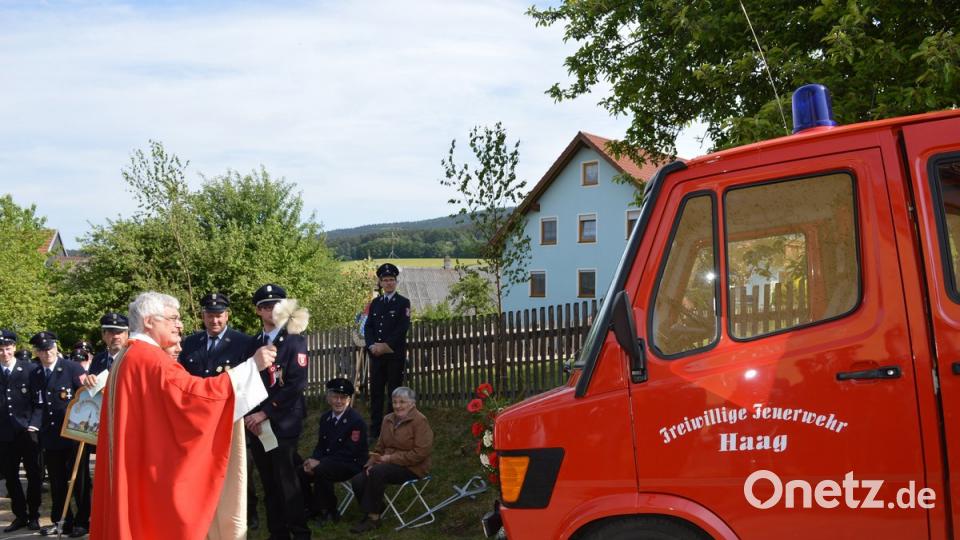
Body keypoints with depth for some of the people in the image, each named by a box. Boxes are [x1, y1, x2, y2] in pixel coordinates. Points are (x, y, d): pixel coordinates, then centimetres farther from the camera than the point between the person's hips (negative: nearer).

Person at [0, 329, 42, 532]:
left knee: (34, 475, 6)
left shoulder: (30, 369, -3)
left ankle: (33, 515, 20)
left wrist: (35, 425, -7)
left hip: (28, 432, -2)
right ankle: (20, 515, 20)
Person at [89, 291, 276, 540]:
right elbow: (194, 391, -28)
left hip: (135, 465, 10)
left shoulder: (126, 358, 15)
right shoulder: (150, 358, -17)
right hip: (155, 466, -10)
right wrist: (252, 365, -27)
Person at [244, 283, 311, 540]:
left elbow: (296, 384, -13)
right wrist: (250, 415, -5)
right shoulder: (253, 344, 12)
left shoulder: (295, 341, -4)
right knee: (269, 483, 10)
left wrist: (265, 413, -15)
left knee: (287, 482, -4)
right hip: (257, 423, 5)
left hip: (284, 423, -5)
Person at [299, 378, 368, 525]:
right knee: (300, 472, -14)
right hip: (328, 462, 7)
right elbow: (321, 446, 13)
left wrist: (320, 463, -24)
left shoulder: (357, 421, -15)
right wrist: (313, 460, -11)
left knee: (321, 470, -32)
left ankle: (329, 511, -12)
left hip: (351, 465, -7)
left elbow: (349, 453, -20)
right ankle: (312, 508, 7)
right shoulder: (325, 418, 9)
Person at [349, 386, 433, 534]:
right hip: (389, 464, 7)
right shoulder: (388, 419, 13)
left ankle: (373, 517, -19)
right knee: (358, 480, -18)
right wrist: (371, 463, -5)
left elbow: (420, 453, -18)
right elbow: (379, 447, 16)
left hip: (412, 468, -7)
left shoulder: (419, 421, -11)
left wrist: (391, 458, -20)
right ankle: (372, 513, 2)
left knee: (377, 472, -32)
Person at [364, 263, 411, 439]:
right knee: (376, 391, 4)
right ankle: (375, 429, 9)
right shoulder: (375, 303, 15)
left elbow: (403, 328, -9)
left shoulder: (403, 303, 1)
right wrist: (372, 345, -8)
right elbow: (368, 327, 9)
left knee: (394, 392, -1)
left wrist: (386, 345, -15)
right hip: (376, 354, 4)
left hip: (395, 355, -4)